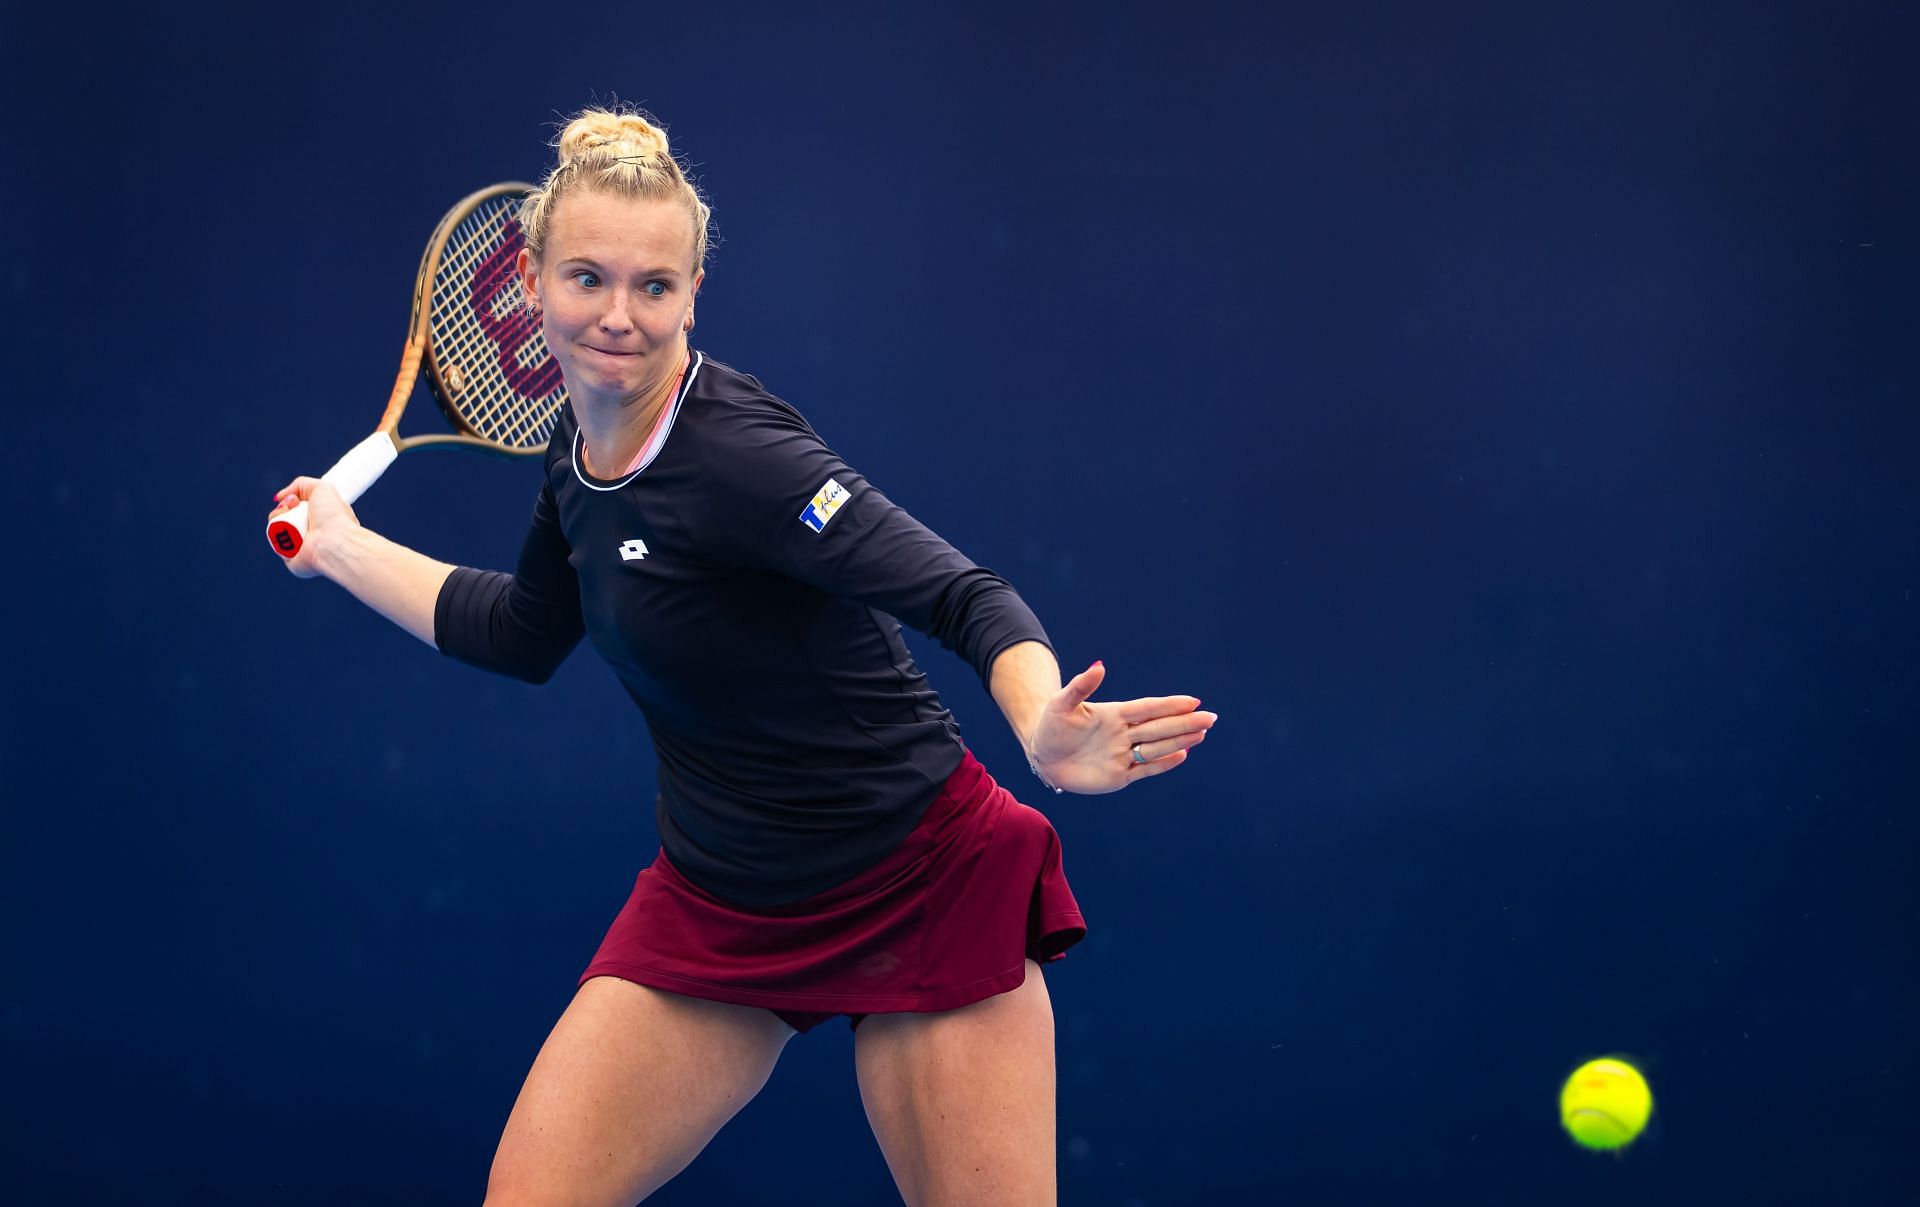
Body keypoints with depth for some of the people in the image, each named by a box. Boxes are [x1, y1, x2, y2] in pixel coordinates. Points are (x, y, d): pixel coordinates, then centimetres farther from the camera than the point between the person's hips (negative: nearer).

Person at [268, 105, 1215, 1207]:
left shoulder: (733, 454, -23)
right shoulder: (581, 451, 1)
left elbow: (964, 596, -33)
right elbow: (525, 635, 20)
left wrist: (1041, 733, -52)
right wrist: (345, 548, 26)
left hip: (924, 895, -6)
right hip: (716, 906, 7)